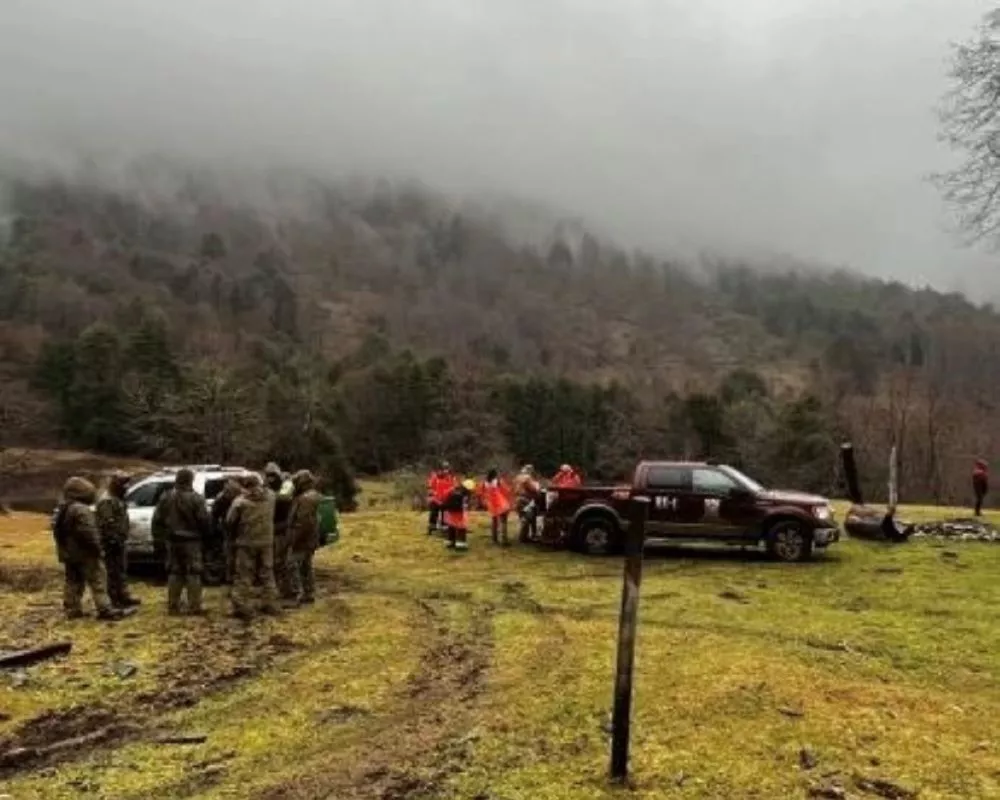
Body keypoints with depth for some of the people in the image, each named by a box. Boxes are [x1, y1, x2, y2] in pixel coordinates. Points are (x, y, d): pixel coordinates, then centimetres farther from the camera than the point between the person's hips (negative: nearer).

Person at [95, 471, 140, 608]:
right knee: (114, 571, -5)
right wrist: (114, 540, -24)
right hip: (112, 542, -11)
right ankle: (116, 600, -1)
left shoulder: (117, 498, 16)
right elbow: (107, 523, -24)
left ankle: (123, 597, 23)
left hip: (119, 541, 11)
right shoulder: (107, 500, -18)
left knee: (121, 570, 15)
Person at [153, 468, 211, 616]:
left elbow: (157, 519, 9)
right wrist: (206, 535, 3)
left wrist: (162, 534, 20)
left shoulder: (166, 498, 4)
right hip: (191, 540, -5)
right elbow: (204, 520, -13)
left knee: (174, 573, 12)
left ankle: (173, 606, 13)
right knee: (193, 573, 0)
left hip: (172, 540, 5)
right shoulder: (196, 498, -13)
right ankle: (194, 606, -1)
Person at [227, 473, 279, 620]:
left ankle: (244, 608, 1)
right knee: (267, 574, 15)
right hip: (266, 542, 4)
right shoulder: (270, 496, -3)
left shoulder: (240, 501, -14)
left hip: (246, 543, -4)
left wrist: (235, 535, 13)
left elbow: (229, 522, -4)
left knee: (244, 576, 3)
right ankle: (270, 605, 20)